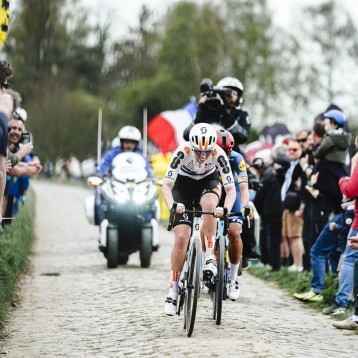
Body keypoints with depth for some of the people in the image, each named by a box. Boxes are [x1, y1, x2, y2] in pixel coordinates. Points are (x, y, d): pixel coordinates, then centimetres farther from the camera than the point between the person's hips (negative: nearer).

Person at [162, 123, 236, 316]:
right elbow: (166, 185, -35)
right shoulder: (183, 151, -33)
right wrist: (172, 205, -54)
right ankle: (173, 291, -3)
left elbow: (231, 189, -30)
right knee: (182, 237, -13)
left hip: (209, 181, 0)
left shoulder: (218, 154, -31)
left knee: (209, 204, -37)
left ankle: (210, 258, -24)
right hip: (184, 183, 0)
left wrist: (225, 209, -49)